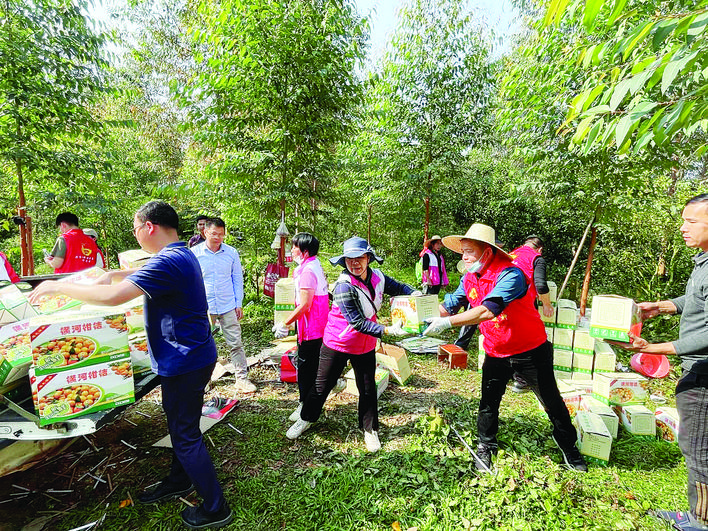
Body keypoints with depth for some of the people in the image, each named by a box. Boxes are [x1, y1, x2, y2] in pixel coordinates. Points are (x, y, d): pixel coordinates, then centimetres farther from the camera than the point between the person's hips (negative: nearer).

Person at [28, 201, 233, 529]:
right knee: (179, 425, 25)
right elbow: (145, 272, 30)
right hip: (186, 357, 10)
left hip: (185, 361, -10)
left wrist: (59, 287, -14)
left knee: (186, 435, 4)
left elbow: (112, 296, -28)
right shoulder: (179, 255, 9)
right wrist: (114, 274, 15)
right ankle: (178, 482, 46)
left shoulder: (168, 261, -25)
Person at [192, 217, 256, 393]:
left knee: (236, 343, 2)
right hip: (204, 308, 0)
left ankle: (241, 378, 12)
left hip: (228, 306, 1)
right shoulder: (195, 253, -2)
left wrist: (239, 304, 4)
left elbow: (238, 279, 8)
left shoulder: (232, 252, 2)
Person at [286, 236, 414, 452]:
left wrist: (415, 293, -11)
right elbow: (357, 323, -29)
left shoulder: (377, 277, -8)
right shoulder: (344, 286, -27)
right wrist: (386, 330, -36)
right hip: (337, 344, -4)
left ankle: (370, 430, 34)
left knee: (368, 389, 12)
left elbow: (398, 287, 10)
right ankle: (306, 418, 39)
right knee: (322, 386, 13)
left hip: (365, 347, 4)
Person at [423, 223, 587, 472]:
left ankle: (570, 449, 37)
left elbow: (487, 311, -41)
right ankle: (485, 448, 33)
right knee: (488, 403, 11)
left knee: (552, 402, 13)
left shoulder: (510, 274, -30)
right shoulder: (470, 278, -5)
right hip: (496, 353, 5)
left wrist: (447, 322, -41)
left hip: (531, 351, -5)